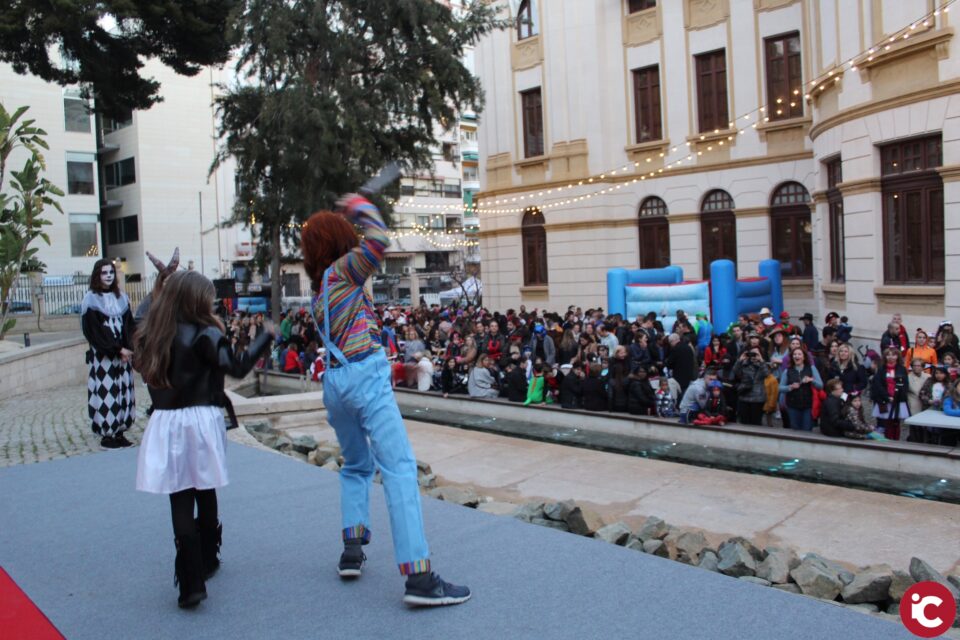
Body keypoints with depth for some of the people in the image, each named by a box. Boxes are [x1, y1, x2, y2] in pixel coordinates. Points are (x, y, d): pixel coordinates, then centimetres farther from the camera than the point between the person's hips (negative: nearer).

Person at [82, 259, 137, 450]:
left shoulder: (121, 297, 10)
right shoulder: (91, 300, -6)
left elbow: (130, 326, 7)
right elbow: (93, 332, -11)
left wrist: (128, 348, -9)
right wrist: (117, 350, -16)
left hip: (123, 354, 5)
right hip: (102, 357, -5)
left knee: (123, 391, 6)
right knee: (106, 392, -5)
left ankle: (119, 432, 13)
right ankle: (107, 435, 1)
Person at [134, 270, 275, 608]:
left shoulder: (151, 336, 4)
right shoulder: (204, 335, -10)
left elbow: (145, 371, 16)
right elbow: (237, 367, -13)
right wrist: (266, 336, -3)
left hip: (166, 424, 3)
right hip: (201, 422, -3)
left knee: (180, 503, 2)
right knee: (206, 496, 16)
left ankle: (191, 583, -2)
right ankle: (207, 562, 33)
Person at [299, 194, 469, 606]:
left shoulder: (320, 286, 19)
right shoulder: (341, 270, -2)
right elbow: (378, 241, -13)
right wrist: (359, 206, 4)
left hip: (335, 382, 9)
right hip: (365, 375, -9)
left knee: (356, 465, 25)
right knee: (399, 468, -13)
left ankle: (352, 549, 17)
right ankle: (418, 576, -19)